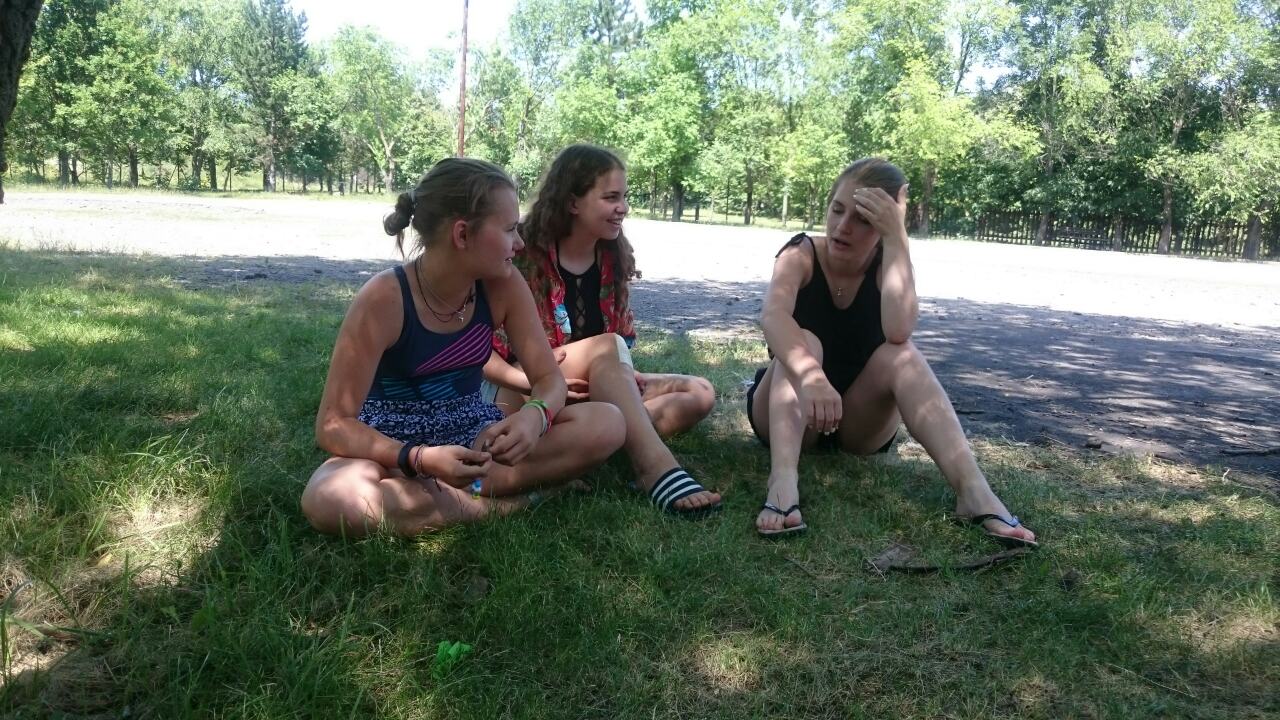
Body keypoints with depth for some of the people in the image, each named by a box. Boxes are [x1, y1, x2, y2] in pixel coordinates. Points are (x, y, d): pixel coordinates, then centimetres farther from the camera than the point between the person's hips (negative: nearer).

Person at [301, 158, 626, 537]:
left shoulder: (503, 285, -10)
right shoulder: (385, 299, -23)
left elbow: (549, 377, -6)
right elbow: (333, 424, -22)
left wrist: (534, 415, -31)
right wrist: (419, 459, -39)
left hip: (471, 432, 4)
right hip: (395, 444, -3)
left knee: (606, 423, -16)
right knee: (328, 500, -39)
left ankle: (467, 487, -23)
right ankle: (492, 505, -21)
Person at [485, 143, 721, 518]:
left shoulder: (613, 258, 4)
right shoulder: (522, 256, -12)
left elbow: (622, 339, 11)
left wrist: (624, 375, -10)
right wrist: (535, 382, -27)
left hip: (589, 394, 7)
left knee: (699, 394, -10)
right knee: (605, 347, -33)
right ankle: (656, 469, -40)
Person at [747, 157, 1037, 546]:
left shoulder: (888, 265, -9)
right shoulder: (801, 255, -14)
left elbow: (898, 332, -32)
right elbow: (773, 316, -37)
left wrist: (896, 238, -32)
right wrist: (810, 375, -56)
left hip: (859, 422, 1)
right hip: (787, 416, -1)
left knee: (900, 355, -27)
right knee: (803, 342, -30)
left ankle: (973, 491, -41)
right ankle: (782, 485, -51)